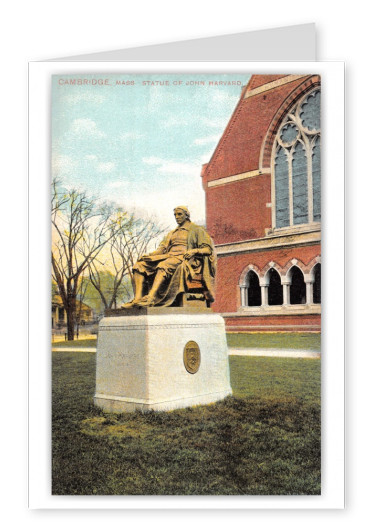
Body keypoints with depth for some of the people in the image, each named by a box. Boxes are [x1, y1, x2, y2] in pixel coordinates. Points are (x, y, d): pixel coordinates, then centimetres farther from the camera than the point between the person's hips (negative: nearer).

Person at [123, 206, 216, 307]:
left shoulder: (196, 230, 12)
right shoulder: (172, 233, 30)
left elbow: (208, 249, 1)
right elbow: (162, 248, 20)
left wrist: (194, 251, -18)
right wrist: (149, 255, 1)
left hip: (185, 259, -7)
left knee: (164, 265, -39)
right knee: (140, 265, -15)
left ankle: (151, 298, -56)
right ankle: (137, 298, -32)